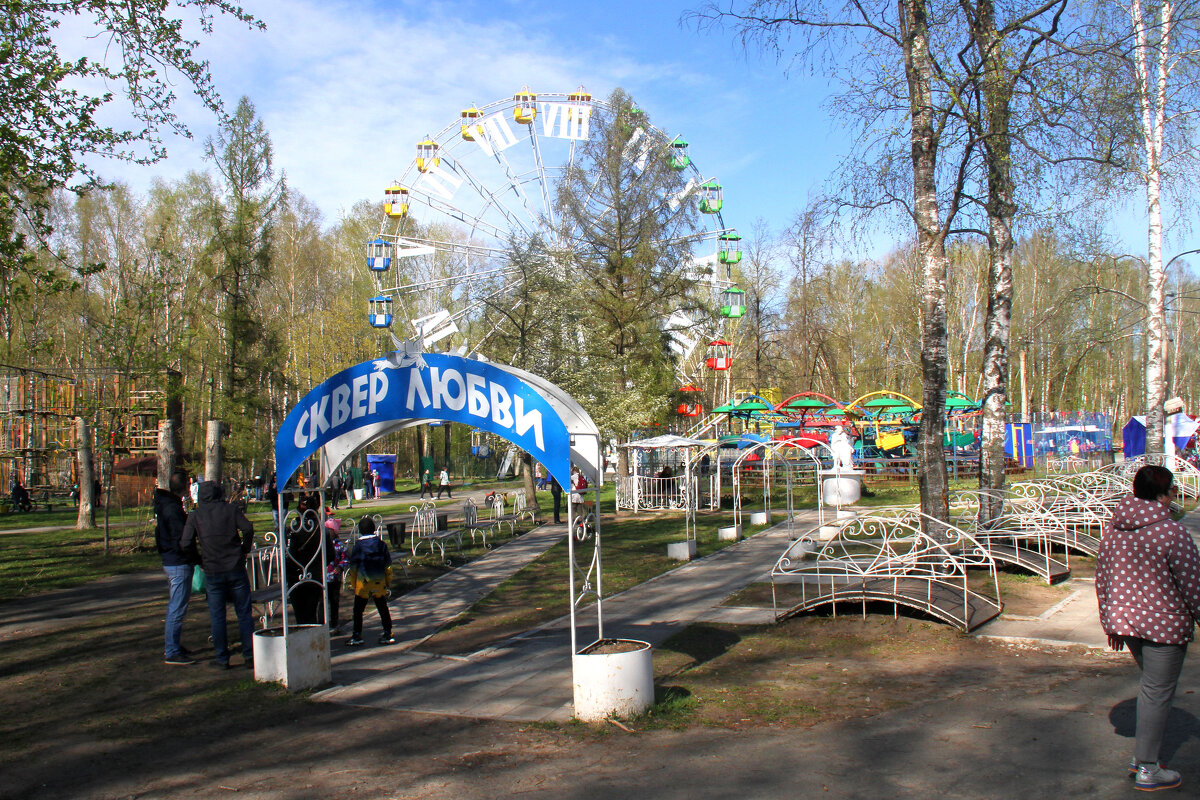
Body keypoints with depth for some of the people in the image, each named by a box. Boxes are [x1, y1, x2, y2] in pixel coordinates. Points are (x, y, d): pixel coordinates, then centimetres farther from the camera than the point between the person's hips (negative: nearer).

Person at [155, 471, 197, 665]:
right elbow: (182, 541, -23)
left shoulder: (164, 505, 11)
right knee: (177, 609, -6)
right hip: (179, 563, -11)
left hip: (169, 561, 11)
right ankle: (172, 652, -2)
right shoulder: (173, 509, -20)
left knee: (174, 607, 20)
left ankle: (171, 646, 30)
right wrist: (198, 560, -16)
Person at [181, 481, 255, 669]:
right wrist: (244, 551, 5)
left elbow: (186, 544, -4)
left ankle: (222, 658, 11)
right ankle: (249, 655, 7)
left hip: (212, 571, 0)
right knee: (244, 613, 7)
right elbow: (248, 529, -9)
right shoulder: (231, 509, 2)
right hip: (235, 569, 0)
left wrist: (199, 561, 11)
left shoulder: (195, 516, 3)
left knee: (217, 616, 9)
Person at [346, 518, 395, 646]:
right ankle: (388, 634, 11)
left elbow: (353, 566, -2)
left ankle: (357, 636, 7)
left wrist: (353, 584, 8)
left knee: (358, 610, 7)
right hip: (379, 583, 3)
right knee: (383, 609, 11)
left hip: (363, 584, -3)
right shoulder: (381, 544, 0)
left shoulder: (358, 545, -6)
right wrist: (388, 583, 14)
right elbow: (388, 564, 5)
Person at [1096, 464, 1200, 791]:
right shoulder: (1172, 533, -17)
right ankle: (1147, 771, 12)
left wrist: (1110, 622, 19)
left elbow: (1102, 578, 10)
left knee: (1151, 685, 23)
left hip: (1125, 619, 7)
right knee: (1158, 693, 4)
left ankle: (1141, 755, 29)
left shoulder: (1113, 528, 3)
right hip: (1163, 623, -7)